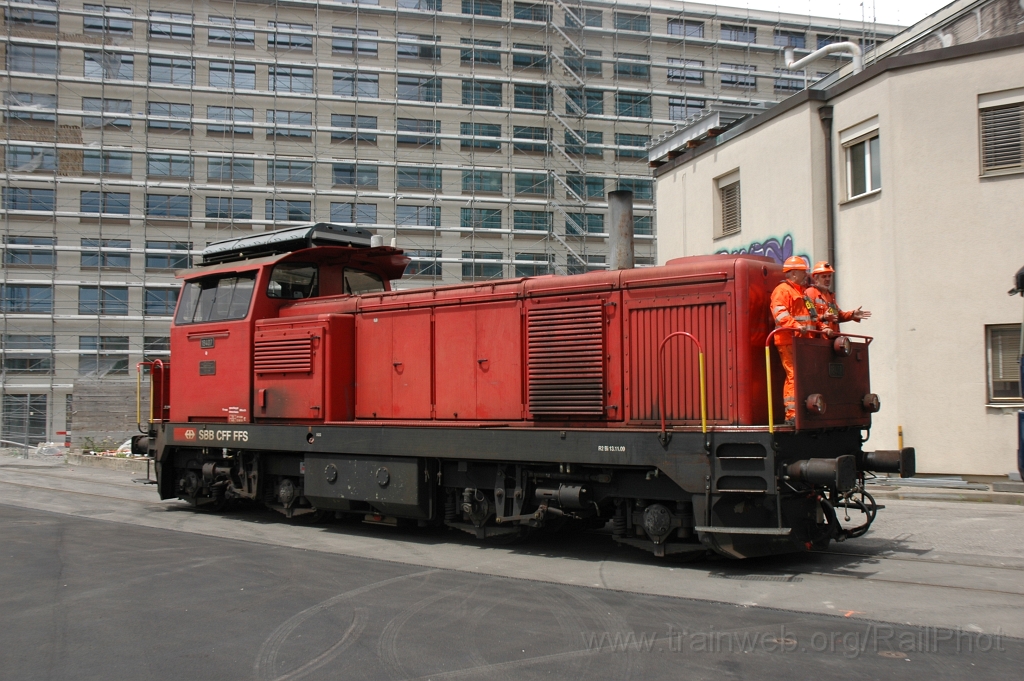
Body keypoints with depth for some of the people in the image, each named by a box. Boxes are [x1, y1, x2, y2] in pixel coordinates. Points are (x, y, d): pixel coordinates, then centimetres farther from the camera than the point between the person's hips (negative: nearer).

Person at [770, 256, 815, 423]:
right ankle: (791, 414, -13)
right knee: (794, 375, -13)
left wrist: (820, 327, 21)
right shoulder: (782, 290, -5)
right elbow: (779, 312, -21)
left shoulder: (801, 292, 28)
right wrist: (796, 326, -32)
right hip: (789, 340, -10)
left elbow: (809, 315, 34)